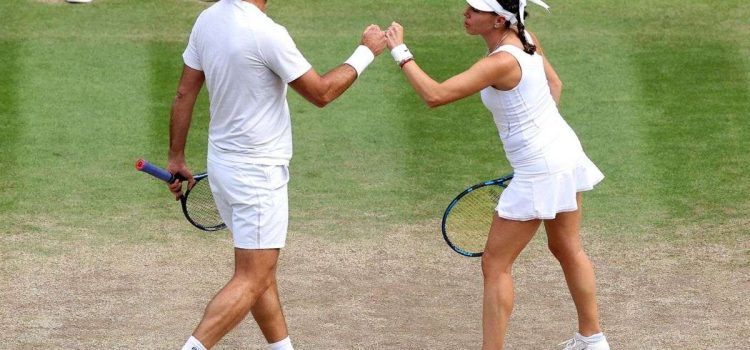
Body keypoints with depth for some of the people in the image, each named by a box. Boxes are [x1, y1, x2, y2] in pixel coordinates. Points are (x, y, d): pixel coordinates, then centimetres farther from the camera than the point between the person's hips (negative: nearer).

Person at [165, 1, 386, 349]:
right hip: (258, 173, -8)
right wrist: (366, 51, -1)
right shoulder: (266, 33, -23)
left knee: (262, 273, 16)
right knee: (251, 281, -4)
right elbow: (320, 93, -13)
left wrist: (176, 157, 16)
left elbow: (184, 95, 6)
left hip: (222, 162, 8)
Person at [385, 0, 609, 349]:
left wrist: (401, 52, -24)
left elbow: (434, 95, -33)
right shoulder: (526, 39, -3)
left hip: (540, 173, -9)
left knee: (495, 265, 1)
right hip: (566, 153, 9)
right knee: (567, 250, 25)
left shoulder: (501, 62, -28)